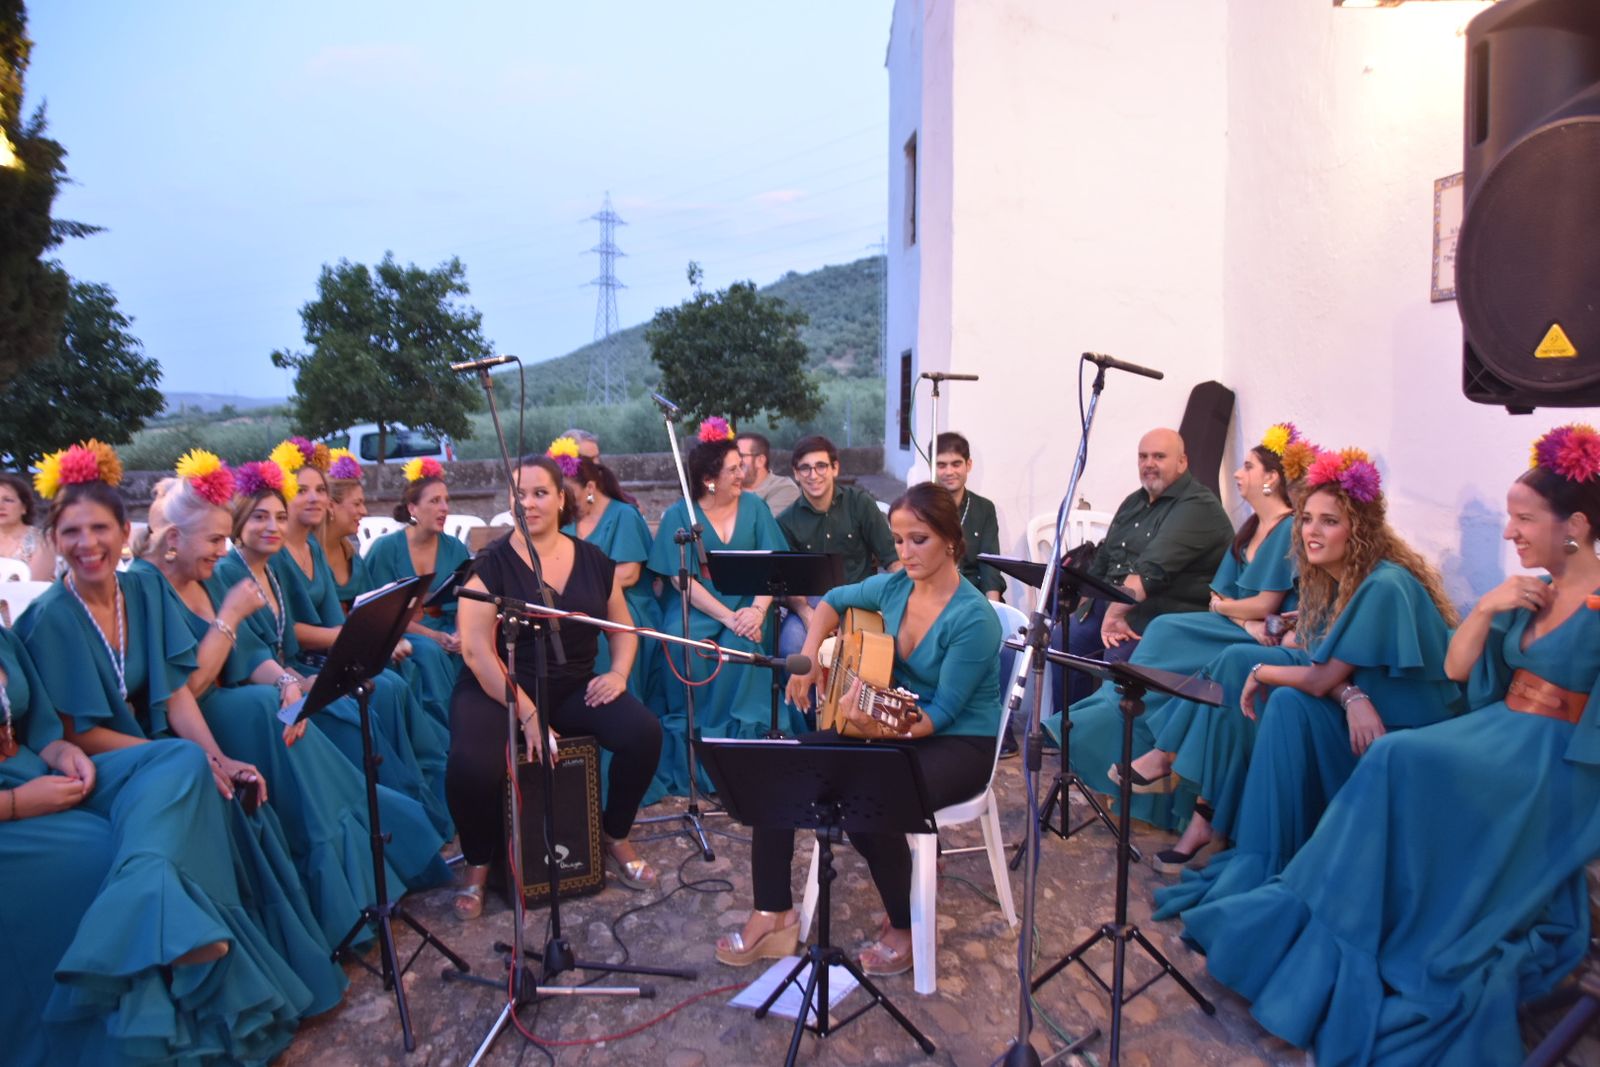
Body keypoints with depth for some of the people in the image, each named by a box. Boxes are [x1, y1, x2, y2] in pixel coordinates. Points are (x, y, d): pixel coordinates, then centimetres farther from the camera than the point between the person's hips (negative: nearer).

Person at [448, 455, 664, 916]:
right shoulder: (490, 565, -8)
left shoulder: (594, 561, 3)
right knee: (471, 766, -31)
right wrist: (527, 714, -22)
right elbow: (477, 650, -14)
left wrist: (618, 672, -7)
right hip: (499, 691, -3)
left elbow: (623, 628, 14)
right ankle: (478, 864, 2)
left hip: (573, 688, 3)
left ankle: (616, 839, 8)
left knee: (644, 732, -19)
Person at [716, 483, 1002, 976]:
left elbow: (942, 713, -21)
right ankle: (773, 915, 2)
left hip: (958, 743, -6)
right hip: (890, 722, 7)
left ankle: (904, 927, -2)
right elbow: (833, 601, 16)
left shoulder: (973, 618, -23)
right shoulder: (894, 586, -4)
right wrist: (809, 658, 4)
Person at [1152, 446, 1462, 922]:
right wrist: (1352, 697, -23)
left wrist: (1261, 672, -6)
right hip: (1363, 720, 9)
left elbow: (1321, 680, -23)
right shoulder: (1333, 581, 5)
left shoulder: (1384, 587, -23)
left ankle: (1257, 867, -22)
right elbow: (1328, 672, 0)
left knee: (1289, 705, -28)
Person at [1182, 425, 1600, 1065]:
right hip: (1501, 733, 6)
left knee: (1403, 762, -29)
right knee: (1397, 762, -21)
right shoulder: (1528, 591, 11)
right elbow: (1456, 669, 9)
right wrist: (1485, 609, -6)